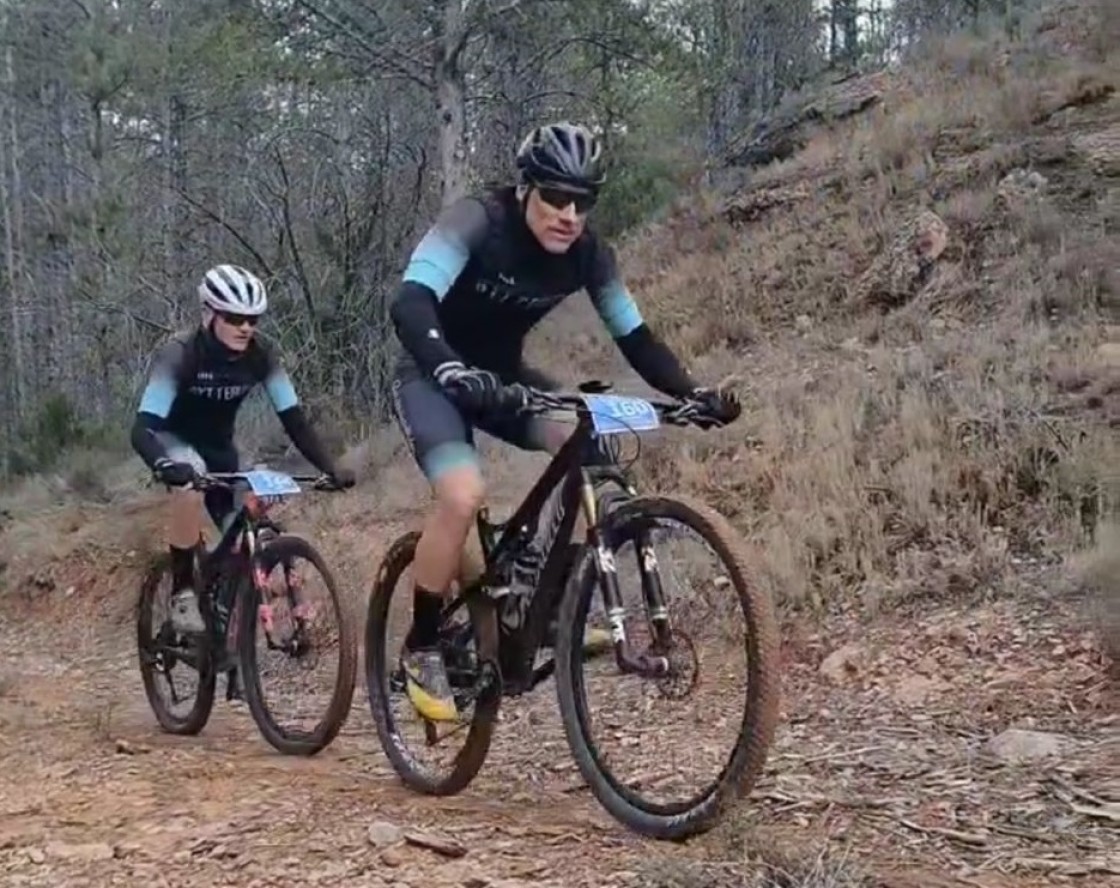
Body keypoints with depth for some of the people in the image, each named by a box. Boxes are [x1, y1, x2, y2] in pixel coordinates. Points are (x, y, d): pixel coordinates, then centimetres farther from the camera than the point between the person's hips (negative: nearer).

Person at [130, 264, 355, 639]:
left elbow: (293, 418, -17)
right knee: (190, 482, -38)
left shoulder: (262, 355, -19)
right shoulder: (178, 354, -31)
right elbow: (143, 428, -37)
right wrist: (164, 466, -59)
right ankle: (183, 591, -22)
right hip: (173, 441, -5)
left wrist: (330, 468, -31)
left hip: (218, 445, 5)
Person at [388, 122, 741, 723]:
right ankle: (422, 649, -11)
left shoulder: (588, 255, -11)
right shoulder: (474, 222, -26)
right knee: (462, 495, -31)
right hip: (433, 378, -5)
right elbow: (409, 305, -39)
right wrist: (451, 368, -58)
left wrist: (692, 393, -23)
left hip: (502, 375, 5)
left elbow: (635, 338, -7)